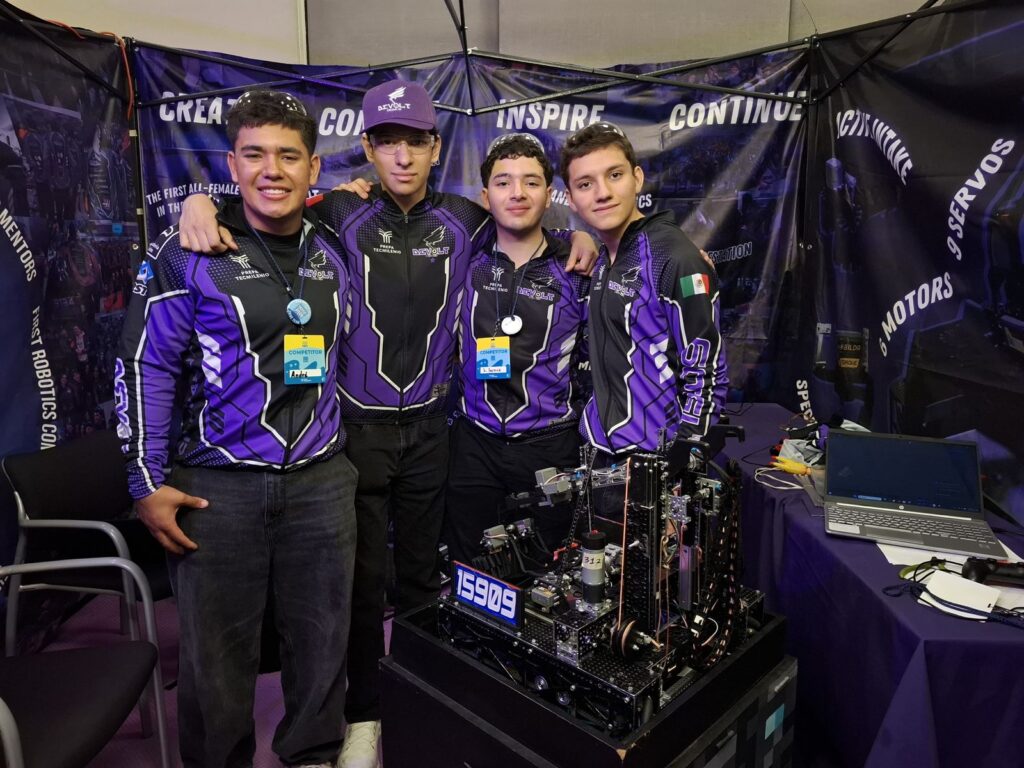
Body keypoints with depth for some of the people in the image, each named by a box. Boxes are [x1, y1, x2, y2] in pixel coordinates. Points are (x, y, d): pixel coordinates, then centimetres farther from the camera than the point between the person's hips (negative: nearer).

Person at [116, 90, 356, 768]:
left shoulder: (335, 249, 7)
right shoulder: (187, 254, -4)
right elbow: (145, 367, -3)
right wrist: (147, 482, -5)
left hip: (321, 482, 3)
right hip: (219, 486, -3)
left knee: (323, 641, 14)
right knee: (216, 655, 9)